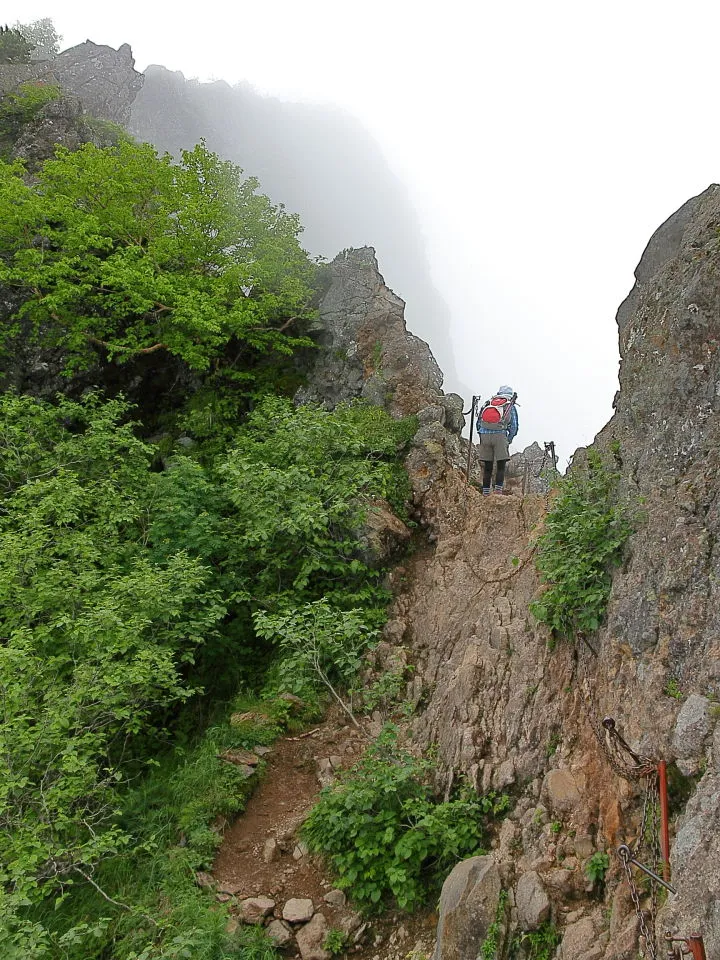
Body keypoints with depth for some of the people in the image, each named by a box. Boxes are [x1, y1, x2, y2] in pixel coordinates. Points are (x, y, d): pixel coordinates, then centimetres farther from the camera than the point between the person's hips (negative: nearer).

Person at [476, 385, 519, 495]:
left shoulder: (487, 403, 23)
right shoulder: (510, 406, 14)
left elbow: (478, 422, 19)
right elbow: (514, 426, 9)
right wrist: (509, 441, 19)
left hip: (484, 436, 3)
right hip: (500, 435, -3)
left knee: (487, 466, 9)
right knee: (501, 466, 2)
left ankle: (485, 492, 7)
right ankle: (498, 491, -9)